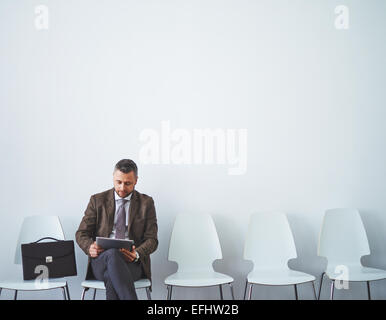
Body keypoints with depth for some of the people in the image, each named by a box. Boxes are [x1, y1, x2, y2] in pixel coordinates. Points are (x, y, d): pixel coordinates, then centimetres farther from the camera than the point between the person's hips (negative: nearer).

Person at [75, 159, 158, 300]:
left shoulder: (146, 203, 12)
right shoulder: (98, 200, 13)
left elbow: (151, 239, 7)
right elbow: (81, 233, 12)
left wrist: (137, 254, -17)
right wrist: (90, 247, -13)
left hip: (132, 263, 0)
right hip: (101, 261, 1)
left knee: (111, 277, -38)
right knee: (112, 253, -39)